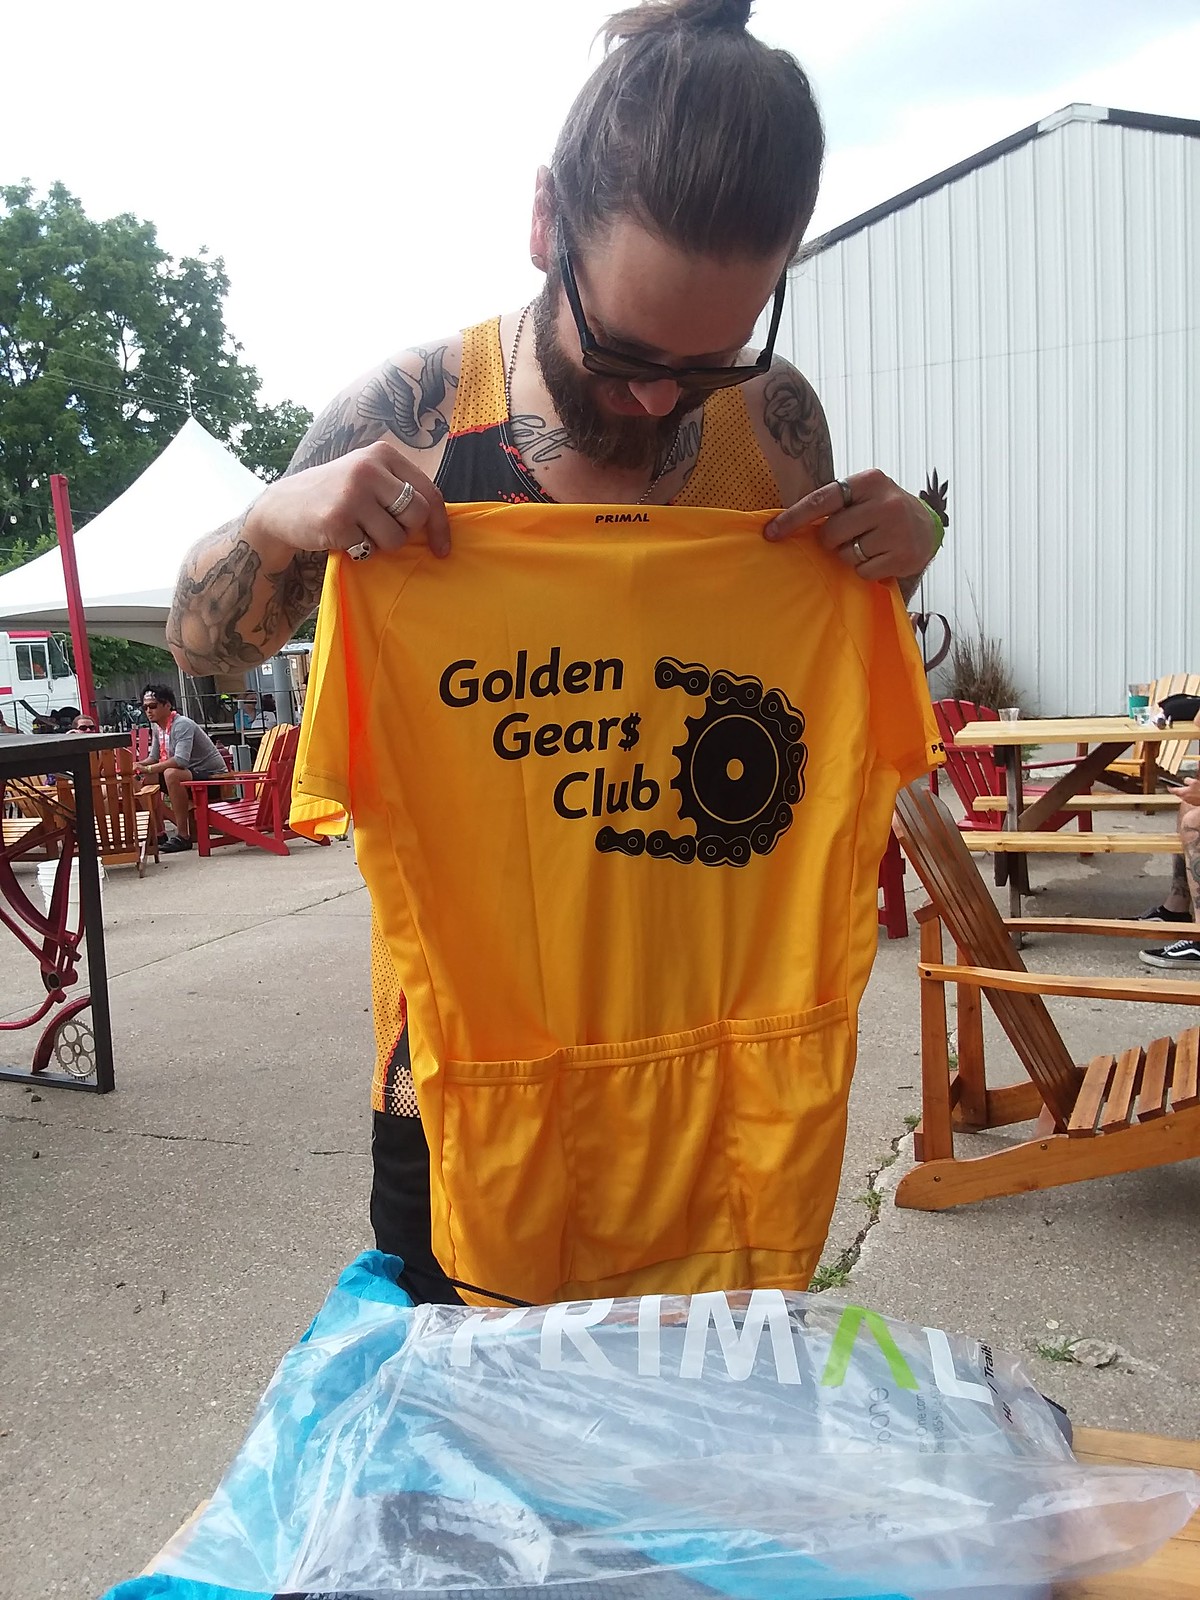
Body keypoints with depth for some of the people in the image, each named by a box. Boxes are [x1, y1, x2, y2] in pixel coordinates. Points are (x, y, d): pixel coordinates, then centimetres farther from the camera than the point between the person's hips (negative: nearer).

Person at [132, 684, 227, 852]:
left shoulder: (182, 725, -21)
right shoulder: (156, 727, 5)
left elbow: (181, 761, -34)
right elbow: (154, 758, 10)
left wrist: (148, 769, -33)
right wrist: (137, 765, -10)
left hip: (213, 776, -10)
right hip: (189, 775, 10)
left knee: (171, 774, -35)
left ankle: (183, 836, -28)